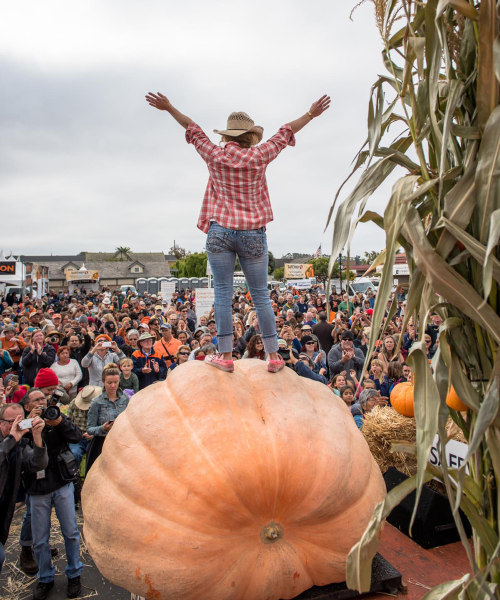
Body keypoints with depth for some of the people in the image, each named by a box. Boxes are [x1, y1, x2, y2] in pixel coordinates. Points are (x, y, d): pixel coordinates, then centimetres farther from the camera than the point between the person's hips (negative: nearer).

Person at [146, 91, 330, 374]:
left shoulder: (215, 156, 3)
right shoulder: (259, 156, 0)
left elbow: (193, 129, 17)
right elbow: (286, 133, 13)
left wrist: (168, 107, 31)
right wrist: (311, 114, 27)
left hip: (220, 231, 1)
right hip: (253, 234, 0)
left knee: (223, 293, 3)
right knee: (261, 295, 5)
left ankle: (226, 356, 5)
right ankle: (274, 356, 11)